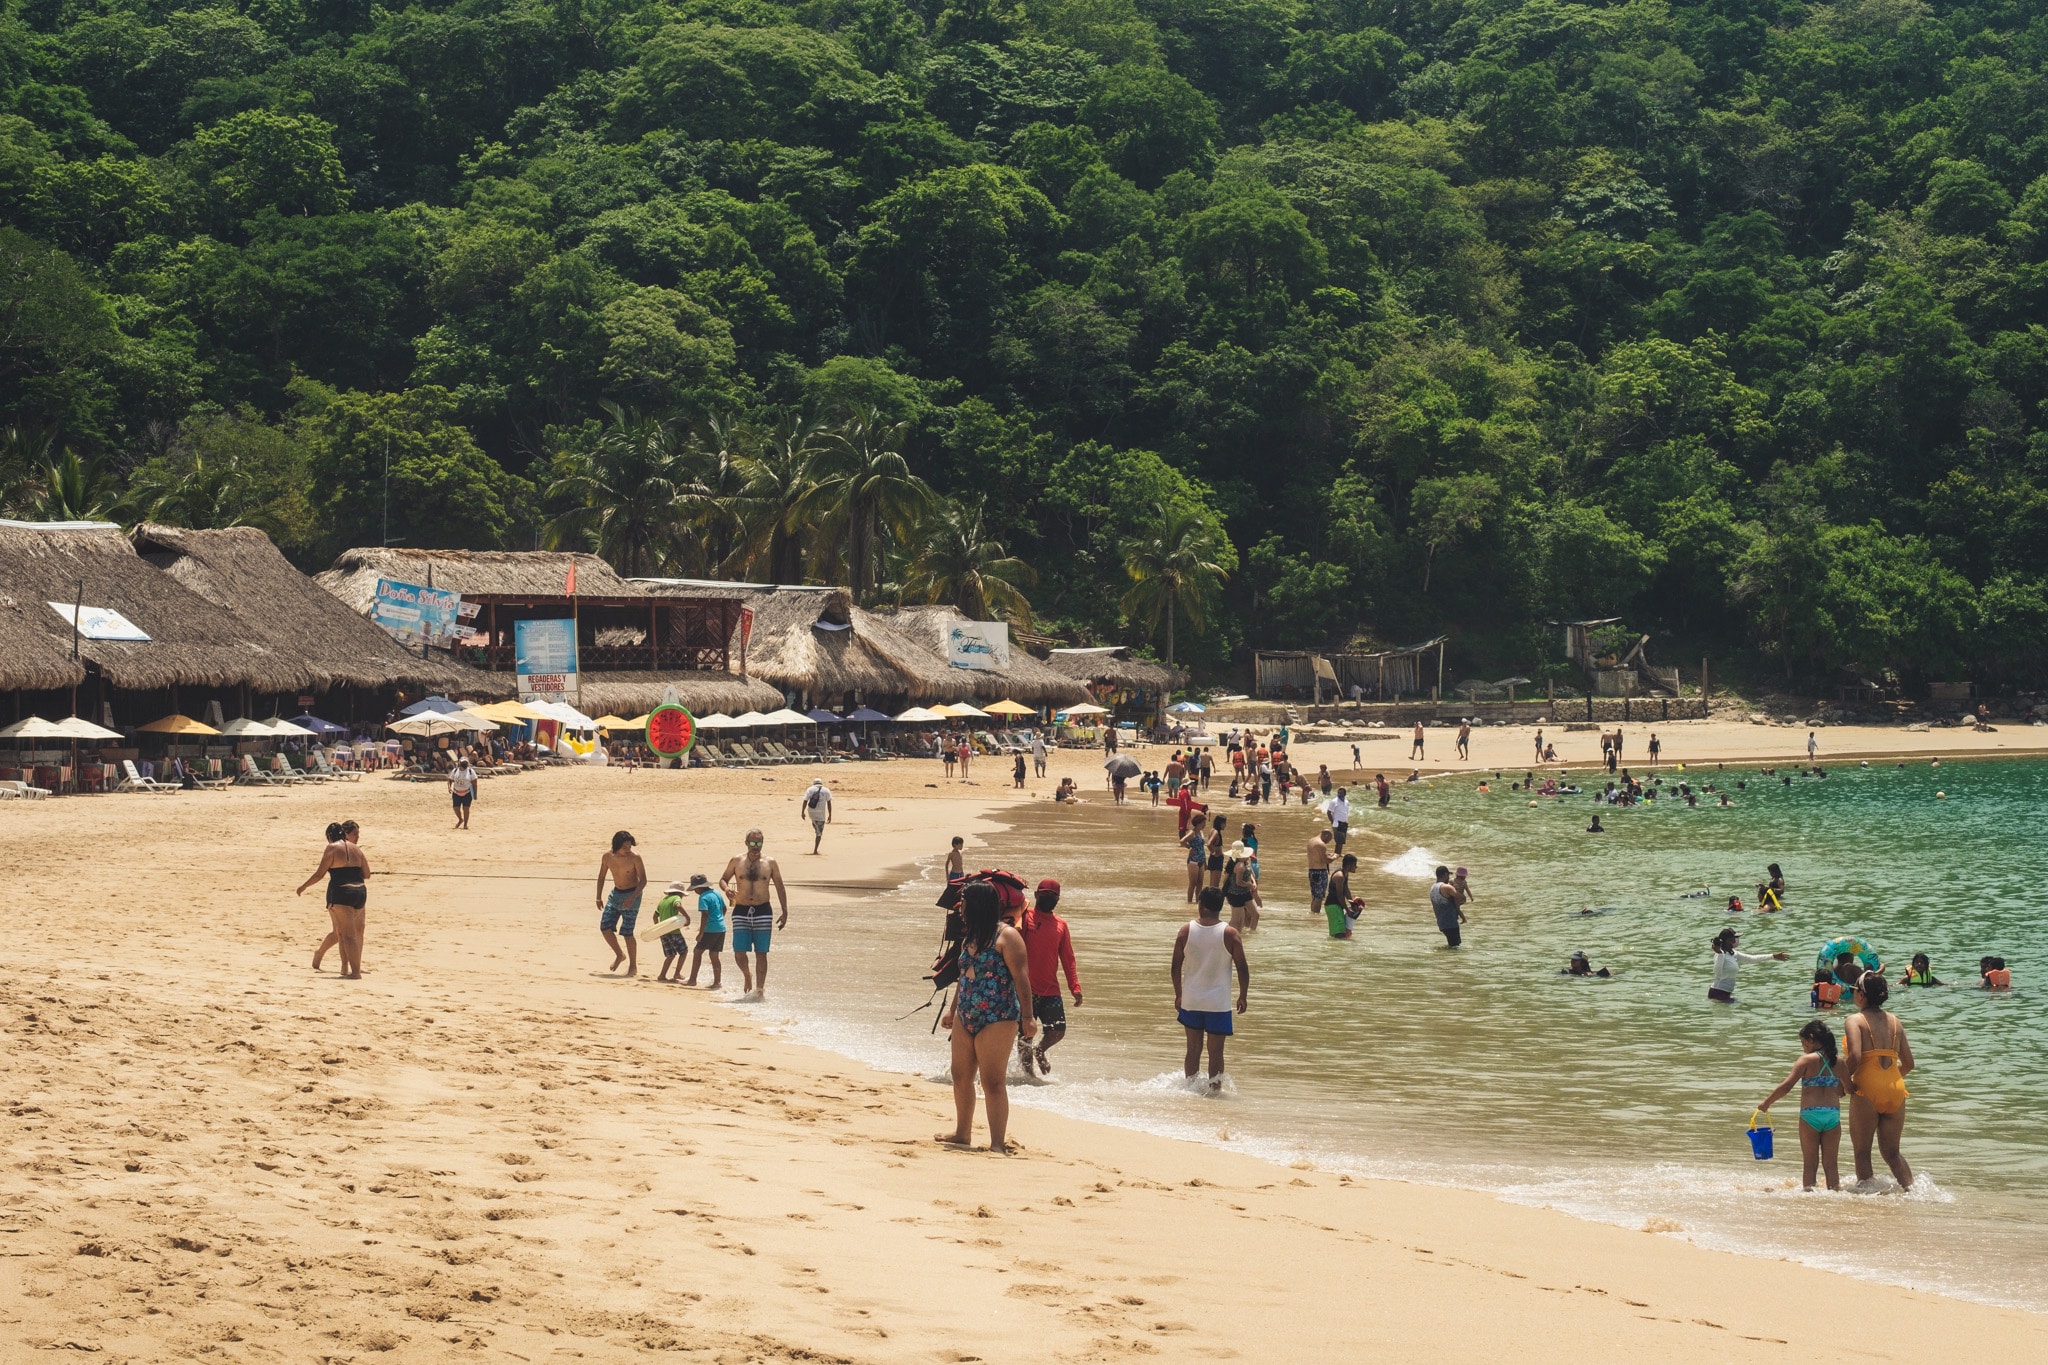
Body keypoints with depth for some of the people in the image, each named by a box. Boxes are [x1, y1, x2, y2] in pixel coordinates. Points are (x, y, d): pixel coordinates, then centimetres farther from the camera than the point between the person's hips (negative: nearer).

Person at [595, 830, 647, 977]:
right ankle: (620, 955, 21)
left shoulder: (634, 857, -17)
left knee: (627, 932, -6)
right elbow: (601, 876, 10)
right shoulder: (607, 857, -5)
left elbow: (643, 880, -15)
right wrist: (599, 898, 10)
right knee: (605, 927, -2)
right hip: (616, 894, 5)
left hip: (631, 895, -5)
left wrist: (632, 898, -26)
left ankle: (633, 966, 8)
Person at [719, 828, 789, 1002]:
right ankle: (747, 975, 26)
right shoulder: (737, 862, 4)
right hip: (741, 911, 0)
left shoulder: (770, 863, 4)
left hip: (762, 912, 0)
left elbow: (780, 888, 10)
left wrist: (785, 912, 4)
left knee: (761, 953, -1)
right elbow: (723, 879, 12)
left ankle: (759, 989, 5)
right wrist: (726, 889, -12)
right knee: (739, 952, -6)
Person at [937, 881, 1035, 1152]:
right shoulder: (970, 938, 15)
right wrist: (952, 1010, 29)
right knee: (961, 1077, 14)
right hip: (965, 1018, 9)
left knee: (992, 1082, -9)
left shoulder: (1006, 936, -10)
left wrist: (1027, 1016, -18)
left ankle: (998, 1144, -6)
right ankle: (962, 1134, 27)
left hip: (997, 1020, -9)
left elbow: (1021, 977, -14)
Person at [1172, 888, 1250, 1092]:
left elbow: (1176, 966, 1)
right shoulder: (1229, 934, -10)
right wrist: (1243, 996, 8)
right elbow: (1242, 968, -6)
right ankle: (1214, 1089, 7)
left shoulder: (1186, 931, -5)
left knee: (1193, 1049, 14)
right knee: (1215, 1051, 6)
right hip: (1218, 1003, -2)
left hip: (1191, 1001, 2)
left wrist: (1178, 994, 13)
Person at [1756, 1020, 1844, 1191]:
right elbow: (1841, 1091, 15)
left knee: (1809, 1163, 5)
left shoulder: (1807, 1060, -5)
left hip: (1810, 1114, -3)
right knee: (1830, 1164, 10)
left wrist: (1766, 1103, 0)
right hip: (1833, 1115, 3)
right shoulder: (1838, 1062, 6)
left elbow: (1786, 1086, -11)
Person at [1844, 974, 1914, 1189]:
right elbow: (1908, 1064, 14)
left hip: (1867, 1091, -5)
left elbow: (1855, 1056, -20)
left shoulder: (1855, 1020, -5)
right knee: (1891, 1152, 15)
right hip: (1896, 1091, 5)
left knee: (1862, 1152, 7)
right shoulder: (1894, 1021, 12)